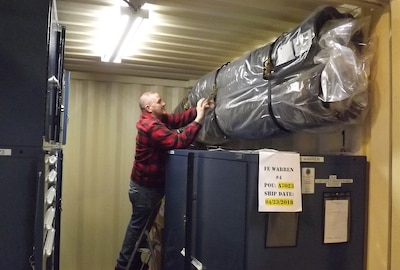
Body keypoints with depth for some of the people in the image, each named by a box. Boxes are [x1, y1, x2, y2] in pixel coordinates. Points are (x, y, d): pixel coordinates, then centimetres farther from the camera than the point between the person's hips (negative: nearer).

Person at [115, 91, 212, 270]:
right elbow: (179, 142, -34)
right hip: (145, 187, -10)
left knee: (140, 225, 20)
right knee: (138, 226, 3)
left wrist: (198, 110, -11)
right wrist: (199, 119, -31)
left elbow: (179, 119, 2)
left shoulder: (157, 119, 4)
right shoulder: (152, 127, -28)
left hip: (149, 184, 10)